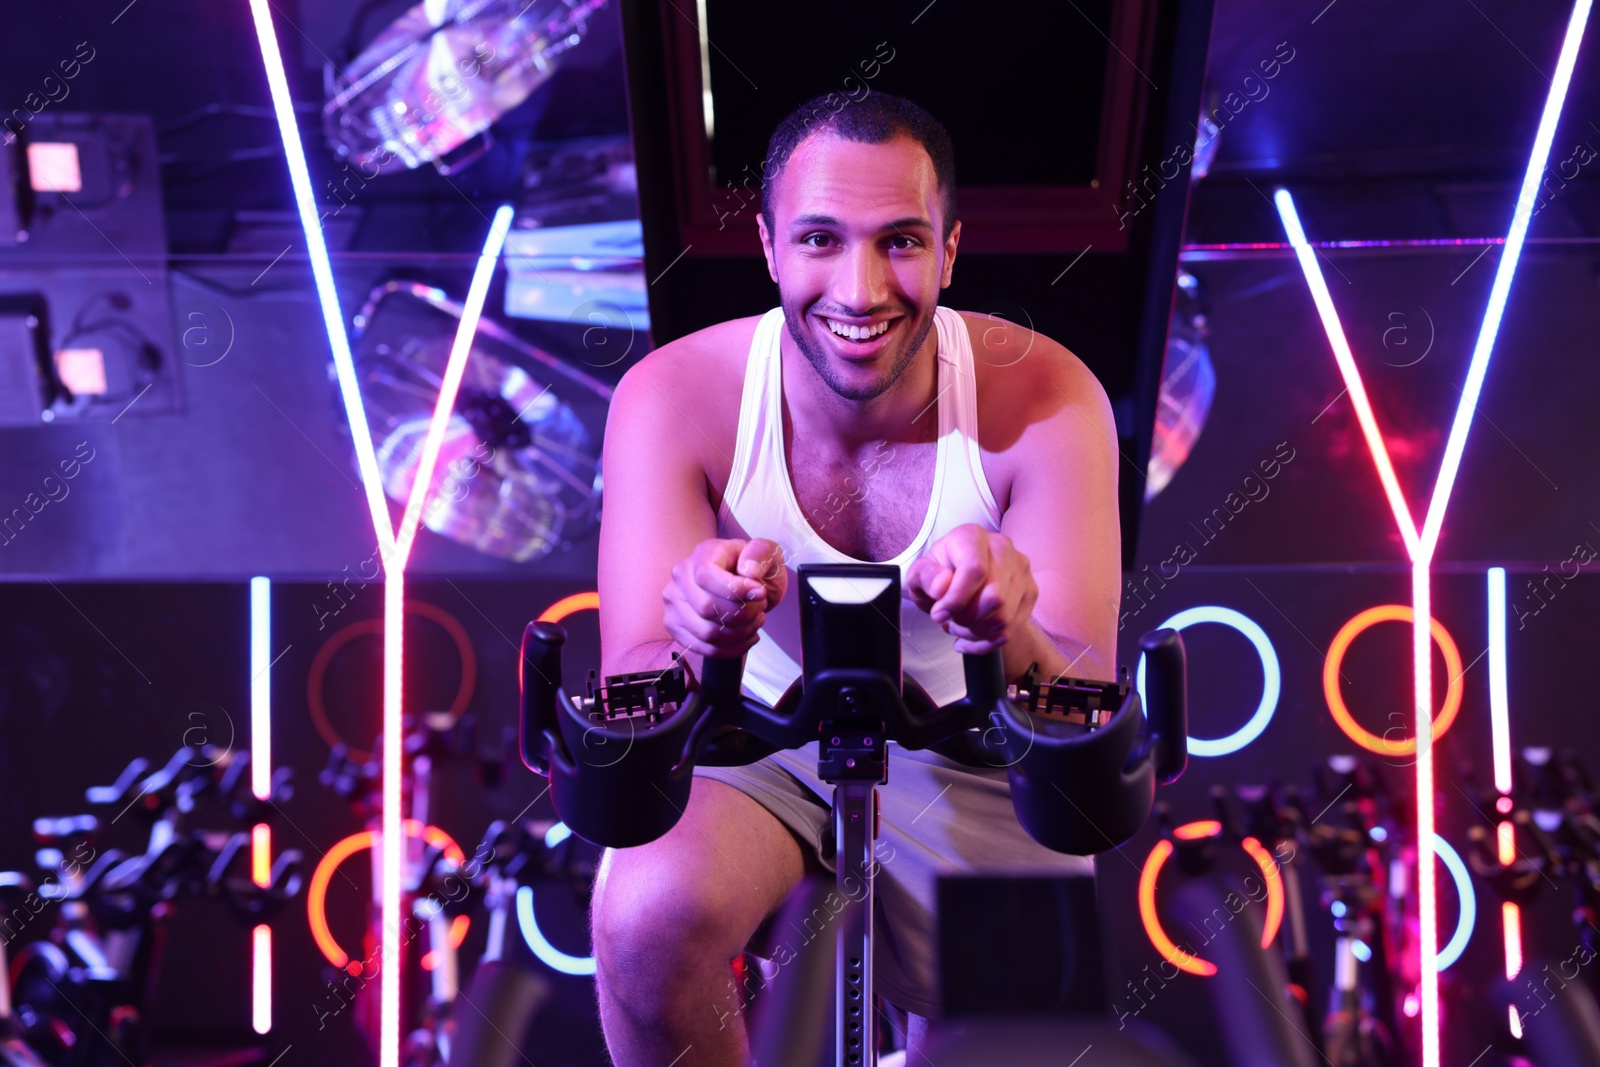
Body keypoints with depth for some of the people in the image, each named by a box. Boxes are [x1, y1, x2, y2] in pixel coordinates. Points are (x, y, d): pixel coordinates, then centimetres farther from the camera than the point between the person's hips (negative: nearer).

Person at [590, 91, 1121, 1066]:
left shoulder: (1045, 399, -20)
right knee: (650, 916, -30)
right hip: (751, 736, -1)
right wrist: (699, 645, -49)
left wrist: (1010, 638, -49)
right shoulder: (673, 394, -20)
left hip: (965, 753, 1)